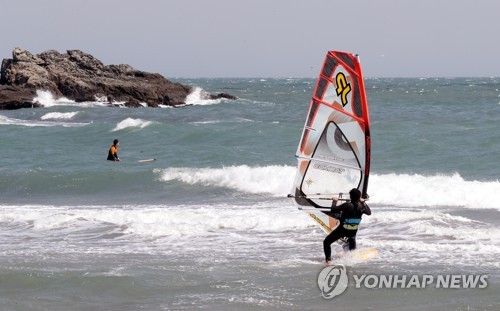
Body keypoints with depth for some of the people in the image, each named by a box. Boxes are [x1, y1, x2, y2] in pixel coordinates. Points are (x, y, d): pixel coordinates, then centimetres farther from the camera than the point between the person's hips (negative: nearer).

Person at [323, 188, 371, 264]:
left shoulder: (347, 205, -21)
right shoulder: (361, 207, -8)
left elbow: (333, 210, -19)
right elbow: (369, 212, 14)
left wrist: (335, 201, -2)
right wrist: (363, 202, 23)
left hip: (342, 229, -5)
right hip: (353, 231, 5)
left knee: (327, 242, 7)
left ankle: (328, 260, -6)